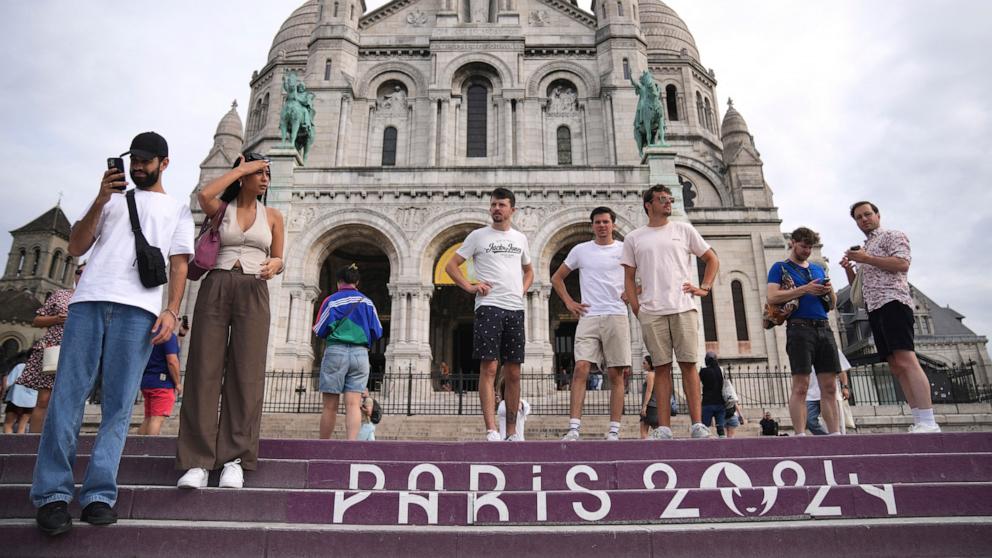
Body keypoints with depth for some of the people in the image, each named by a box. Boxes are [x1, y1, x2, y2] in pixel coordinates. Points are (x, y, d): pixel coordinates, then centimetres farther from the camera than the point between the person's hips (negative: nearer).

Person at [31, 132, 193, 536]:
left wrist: (172, 311, -5)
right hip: (88, 301, 2)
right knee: (67, 396, -5)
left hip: (139, 310, -2)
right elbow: (75, 248, 16)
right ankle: (52, 494, -2)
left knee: (119, 405, -6)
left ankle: (99, 494, -4)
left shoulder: (177, 210, 20)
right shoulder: (112, 197, 25)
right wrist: (100, 201, 3)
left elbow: (179, 266, 10)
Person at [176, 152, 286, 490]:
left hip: (253, 292, 1)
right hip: (216, 287, 0)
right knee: (204, 369, -7)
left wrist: (275, 265, -10)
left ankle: (234, 459, -4)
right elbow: (203, 195, -12)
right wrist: (240, 169, -1)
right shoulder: (221, 208, 12)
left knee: (246, 373, -7)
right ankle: (197, 461, -6)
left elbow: (278, 259, 15)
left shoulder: (273, 216, 15)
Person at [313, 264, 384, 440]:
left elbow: (319, 331, -1)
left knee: (330, 406, 5)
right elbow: (377, 332, 8)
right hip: (360, 353, 2)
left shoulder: (331, 300, 2)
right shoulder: (367, 302, 9)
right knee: (353, 404, -4)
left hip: (336, 352, -1)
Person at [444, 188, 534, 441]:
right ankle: (491, 431, -11)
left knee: (513, 373, 6)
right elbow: (451, 265, 7)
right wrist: (470, 286, -5)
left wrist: (523, 289, 12)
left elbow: (528, 270, 32)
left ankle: (512, 432, 15)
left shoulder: (520, 238, 17)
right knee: (489, 368, -11)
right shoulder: (478, 235, 6)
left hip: (516, 309, 4)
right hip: (488, 307, -4)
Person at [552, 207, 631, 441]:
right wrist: (569, 302, 9)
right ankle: (573, 428, -13)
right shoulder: (580, 250, 11)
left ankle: (614, 430, 4)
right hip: (588, 317, 0)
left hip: (616, 316, 0)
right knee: (581, 369, -12)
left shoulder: (625, 249, 8)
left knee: (616, 374, 0)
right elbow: (556, 278, 19)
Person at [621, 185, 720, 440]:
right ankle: (664, 428, 4)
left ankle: (697, 425, 2)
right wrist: (636, 309, 2)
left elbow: (712, 259, 17)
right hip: (651, 312, 0)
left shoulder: (684, 230, 12)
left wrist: (704, 288, 4)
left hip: (683, 308, 0)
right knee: (661, 367, 1)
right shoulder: (633, 238, 12)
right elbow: (629, 278, 11)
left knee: (688, 364, -2)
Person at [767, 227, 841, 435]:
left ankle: (835, 434, 3)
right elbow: (772, 297, -8)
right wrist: (805, 289, -14)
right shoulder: (780, 267, 8)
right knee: (801, 386, -10)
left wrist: (830, 291, 2)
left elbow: (833, 304, 24)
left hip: (824, 328, 6)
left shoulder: (818, 269, 24)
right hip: (800, 328, -5)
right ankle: (800, 435, -10)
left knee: (830, 387, 2)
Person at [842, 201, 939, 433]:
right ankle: (919, 422, 0)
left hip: (892, 301, -9)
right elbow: (857, 287, 29)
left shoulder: (892, 235, 6)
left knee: (906, 361, -20)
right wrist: (848, 268, 11)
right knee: (896, 366, 2)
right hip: (874, 309, 9)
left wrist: (866, 259, -10)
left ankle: (928, 422, -25)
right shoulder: (864, 249, 29)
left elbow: (902, 264, -12)